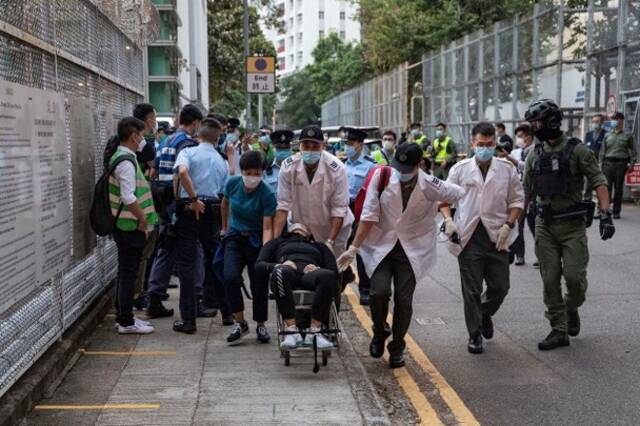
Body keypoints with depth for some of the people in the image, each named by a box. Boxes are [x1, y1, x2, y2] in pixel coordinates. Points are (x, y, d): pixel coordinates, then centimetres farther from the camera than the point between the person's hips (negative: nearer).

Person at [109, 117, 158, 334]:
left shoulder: (119, 157, 14)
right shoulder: (126, 161, -18)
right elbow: (128, 198, -26)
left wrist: (142, 218, 17)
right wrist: (143, 219, -15)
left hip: (123, 225, 10)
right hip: (130, 226, -10)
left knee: (125, 272, 16)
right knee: (129, 273, -4)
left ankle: (123, 316, 25)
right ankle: (126, 322, 3)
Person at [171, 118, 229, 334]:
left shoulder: (188, 152, 0)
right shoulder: (222, 161, 14)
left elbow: (182, 172, -23)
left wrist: (194, 199, -18)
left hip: (189, 210, -4)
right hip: (213, 212, 4)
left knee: (187, 263, 0)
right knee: (214, 261, 18)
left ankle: (188, 319, -1)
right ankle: (226, 310, 27)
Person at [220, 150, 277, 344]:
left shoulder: (268, 194, -21)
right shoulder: (232, 183, -11)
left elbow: (267, 227, -22)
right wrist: (224, 227, 24)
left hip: (256, 240, -2)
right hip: (235, 237, 2)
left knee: (259, 284, 0)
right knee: (231, 277, -18)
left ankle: (260, 325, 23)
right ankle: (240, 323, -3)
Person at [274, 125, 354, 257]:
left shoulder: (337, 169, -22)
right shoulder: (288, 167, -16)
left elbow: (339, 209, -19)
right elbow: (283, 205, -15)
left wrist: (330, 242, -25)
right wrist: (275, 239, -23)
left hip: (333, 228, -1)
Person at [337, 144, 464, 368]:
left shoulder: (430, 186, -12)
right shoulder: (381, 177, -12)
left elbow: (459, 194, 8)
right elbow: (369, 215, -10)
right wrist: (353, 248, -13)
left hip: (412, 250, 0)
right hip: (381, 245, 0)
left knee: (403, 300, -1)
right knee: (379, 292, -15)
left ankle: (397, 348, 21)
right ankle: (379, 331, 16)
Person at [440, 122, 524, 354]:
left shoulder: (507, 169, 5)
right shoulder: (460, 169, 3)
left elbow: (517, 200, 8)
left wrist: (508, 224, -5)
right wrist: (448, 219, -7)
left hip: (497, 236, 1)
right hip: (469, 236, -1)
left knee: (500, 286, 6)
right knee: (472, 289, 2)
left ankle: (485, 313, 37)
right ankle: (475, 334, 16)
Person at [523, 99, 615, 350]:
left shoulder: (577, 150, -6)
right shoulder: (535, 155, 8)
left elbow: (598, 182, -10)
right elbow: (526, 192, 15)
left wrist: (606, 214, -21)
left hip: (572, 225, -4)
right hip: (544, 226, 4)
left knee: (574, 275, -7)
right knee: (550, 280, 3)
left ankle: (572, 308, 26)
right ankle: (559, 331, 12)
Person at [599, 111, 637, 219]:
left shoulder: (627, 136, 9)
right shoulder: (607, 136, 15)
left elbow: (633, 151, 7)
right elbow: (602, 152, 15)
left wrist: (632, 164, -5)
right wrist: (601, 164, 6)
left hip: (621, 163, -1)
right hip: (608, 163, 1)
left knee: (619, 188, 2)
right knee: (607, 187, -5)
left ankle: (616, 211, 8)